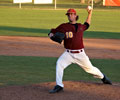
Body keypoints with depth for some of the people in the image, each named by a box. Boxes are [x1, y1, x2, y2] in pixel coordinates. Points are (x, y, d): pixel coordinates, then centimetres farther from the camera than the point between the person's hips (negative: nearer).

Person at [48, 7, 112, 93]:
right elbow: (53, 32, 1)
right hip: (68, 53, -1)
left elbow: (87, 25, 31)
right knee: (59, 64, -26)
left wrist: (90, 13, 29)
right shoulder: (64, 26, -1)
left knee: (90, 68, 13)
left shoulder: (80, 26, 8)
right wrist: (51, 35, -23)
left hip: (80, 54, 2)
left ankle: (102, 77, 42)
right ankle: (59, 86, -23)